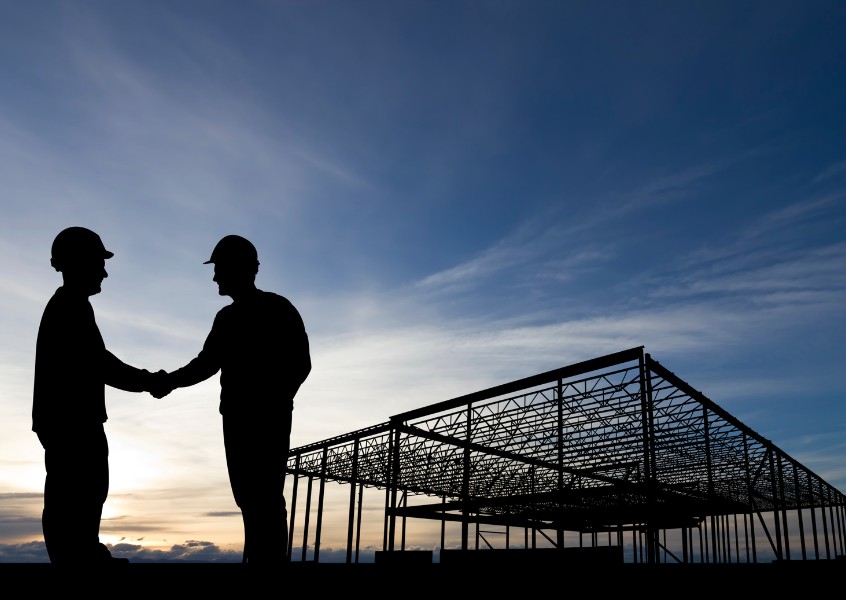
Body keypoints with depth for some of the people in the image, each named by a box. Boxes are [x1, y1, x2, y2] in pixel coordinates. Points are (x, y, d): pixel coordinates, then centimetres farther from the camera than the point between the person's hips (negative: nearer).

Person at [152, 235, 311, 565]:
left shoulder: (278, 309, -3)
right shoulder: (227, 318, 17)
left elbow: (299, 364, -8)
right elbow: (207, 363, 18)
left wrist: (275, 405, -16)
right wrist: (171, 380, 3)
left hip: (269, 419, -7)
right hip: (236, 418, 7)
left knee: (266, 497, -11)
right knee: (248, 497, 6)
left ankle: (272, 558, -10)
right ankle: (257, 558, 11)